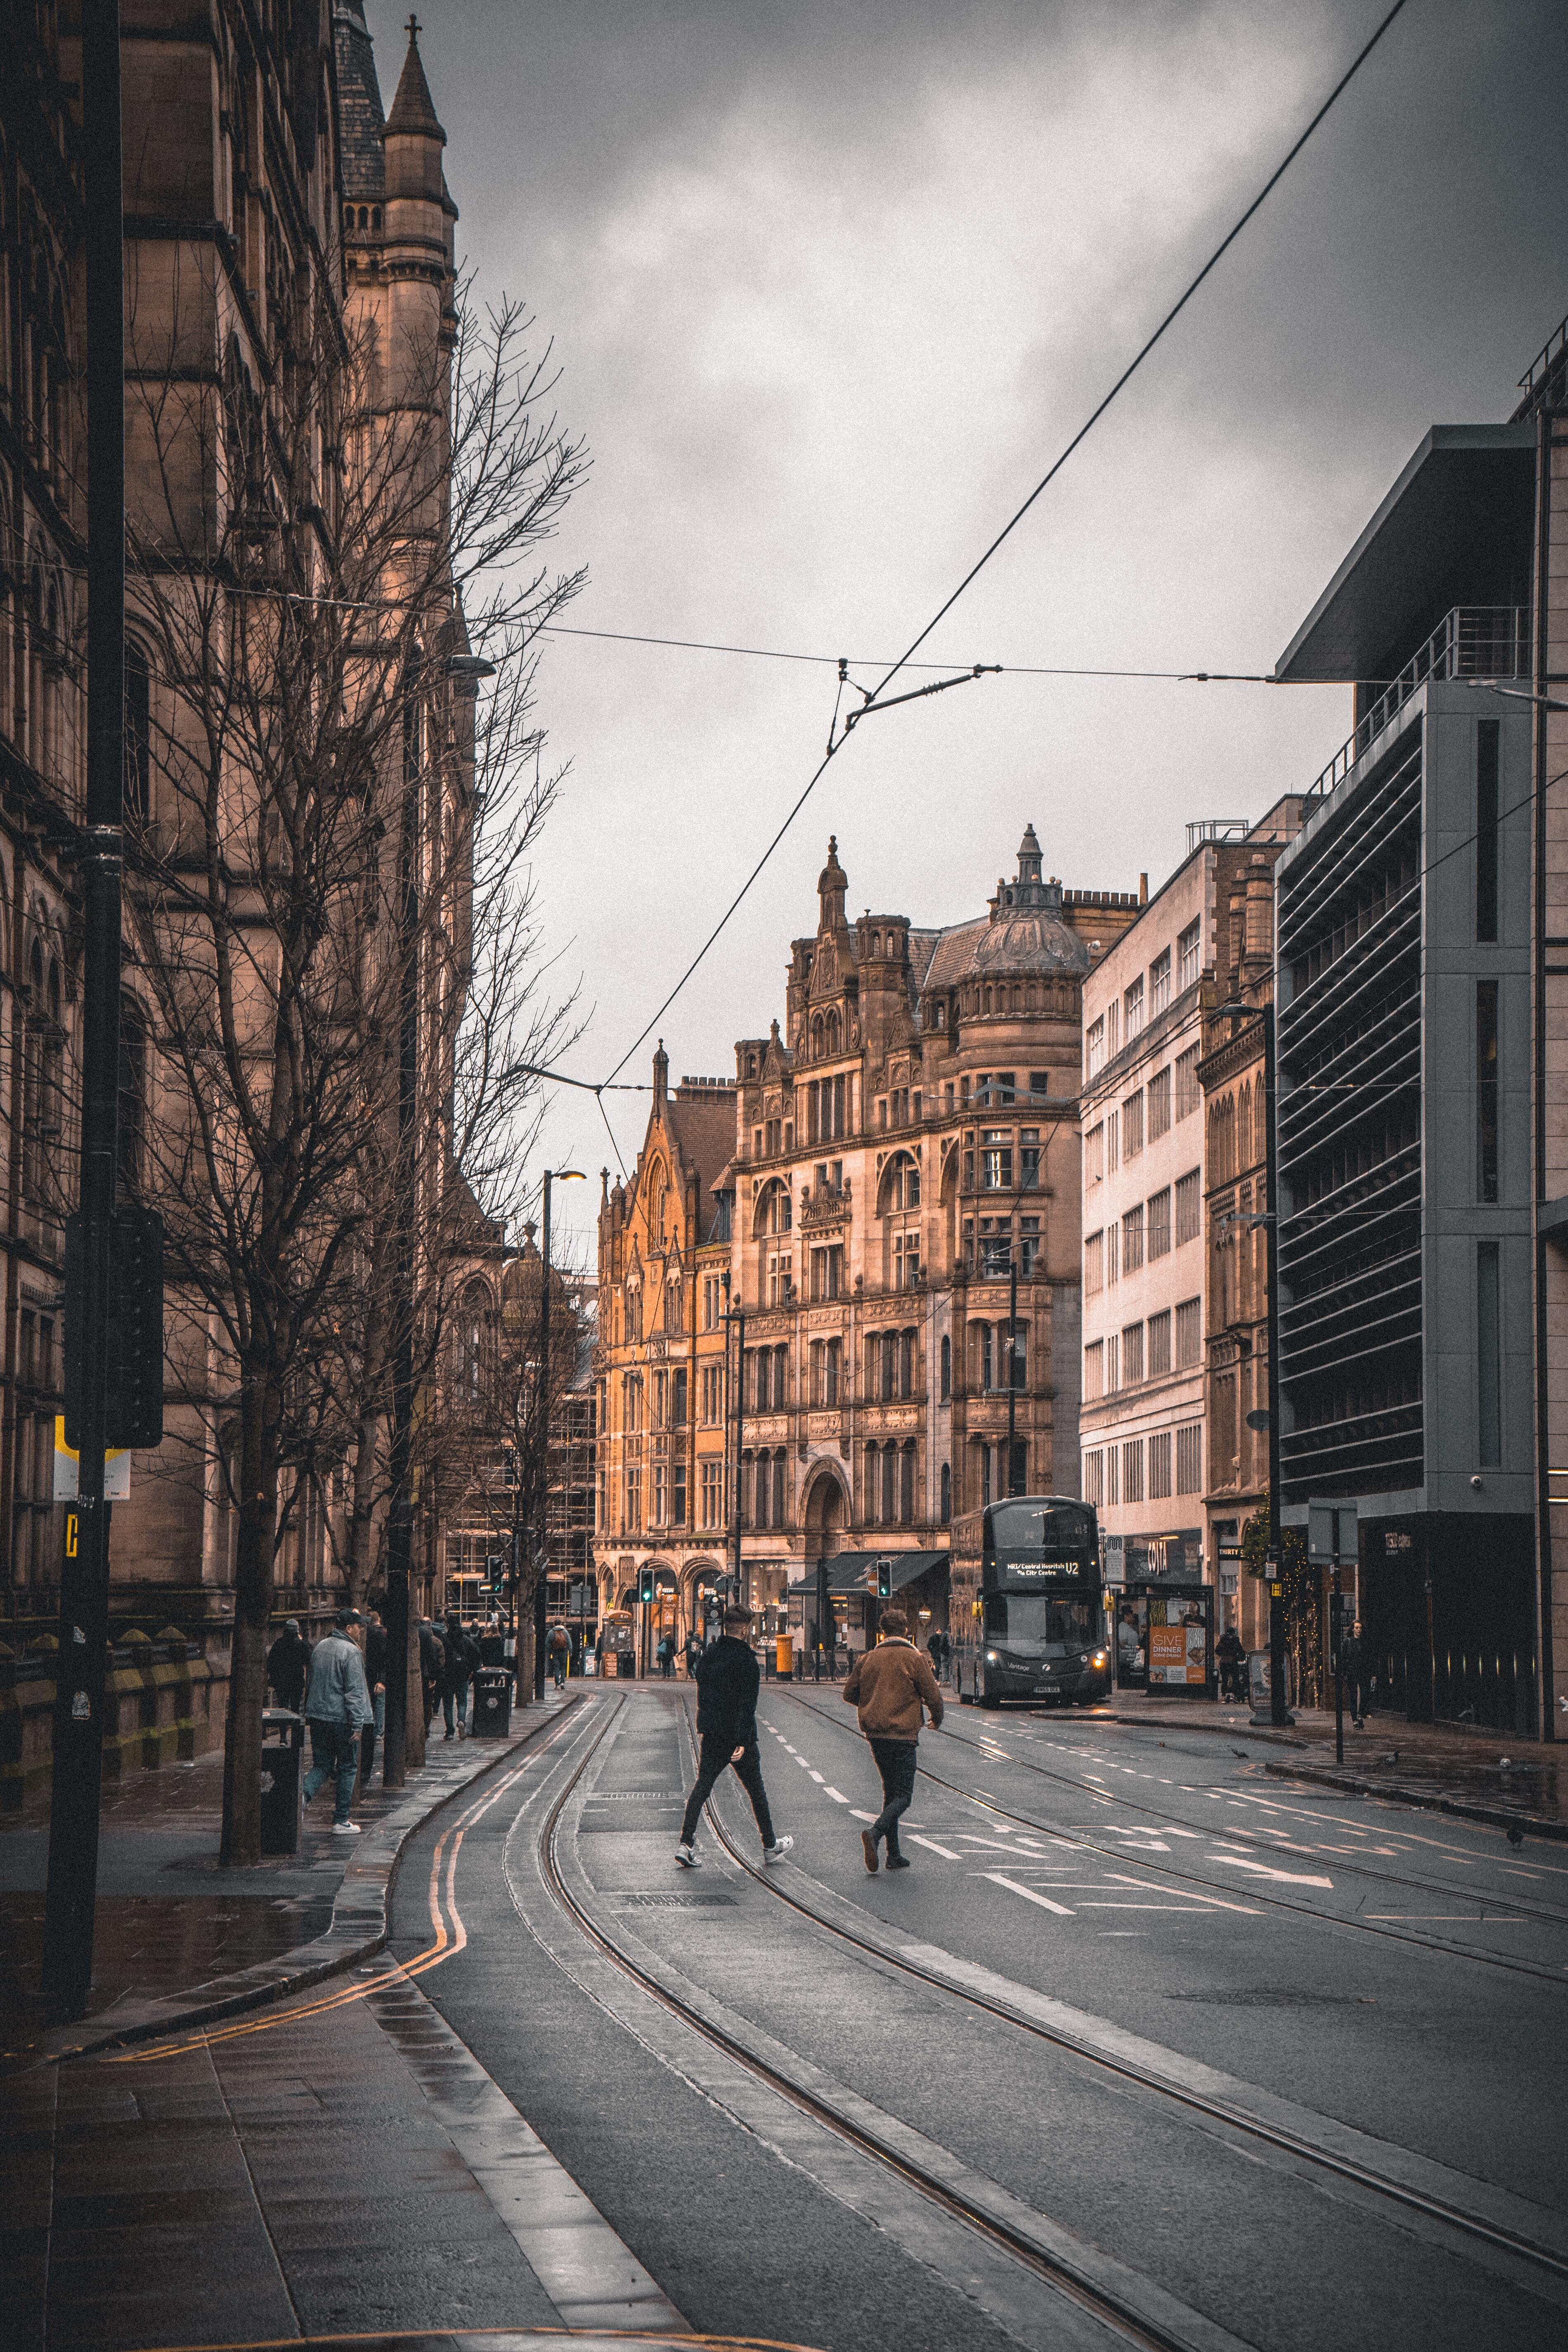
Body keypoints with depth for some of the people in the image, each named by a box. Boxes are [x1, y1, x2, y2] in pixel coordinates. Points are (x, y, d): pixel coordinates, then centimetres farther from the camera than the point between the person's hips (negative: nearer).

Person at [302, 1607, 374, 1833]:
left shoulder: (320, 1647, 10)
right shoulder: (350, 1652, -14)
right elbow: (354, 1691, -18)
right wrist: (357, 1725, -17)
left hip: (318, 1716, 6)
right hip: (342, 1719, -6)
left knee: (321, 1765, 12)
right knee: (347, 1768, 6)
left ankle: (303, 1794, -17)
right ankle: (341, 1821, 9)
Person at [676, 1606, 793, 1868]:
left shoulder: (708, 1654, 8)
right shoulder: (746, 1660, -15)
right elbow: (747, 1704, -19)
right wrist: (743, 1741, -21)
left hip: (710, 1735, 6)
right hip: (737, 1735, -6)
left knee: (702, 1785, 4)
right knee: (755, 1789, 9)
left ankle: (686, 1844, -10)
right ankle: (770, 1847, 21)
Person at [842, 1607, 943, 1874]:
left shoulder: (867, 1659, 6)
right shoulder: (914, 1659, -6)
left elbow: (850, 1694, 12)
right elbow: (933, 1696, -5)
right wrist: (936, 1719, 15)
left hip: (875, 1733, 5)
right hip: (903, 1735, -5)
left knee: (891, 1792, 16)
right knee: (902, 1797, -3)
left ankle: (894, 1855, 13)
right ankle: (874, 1834, -28)